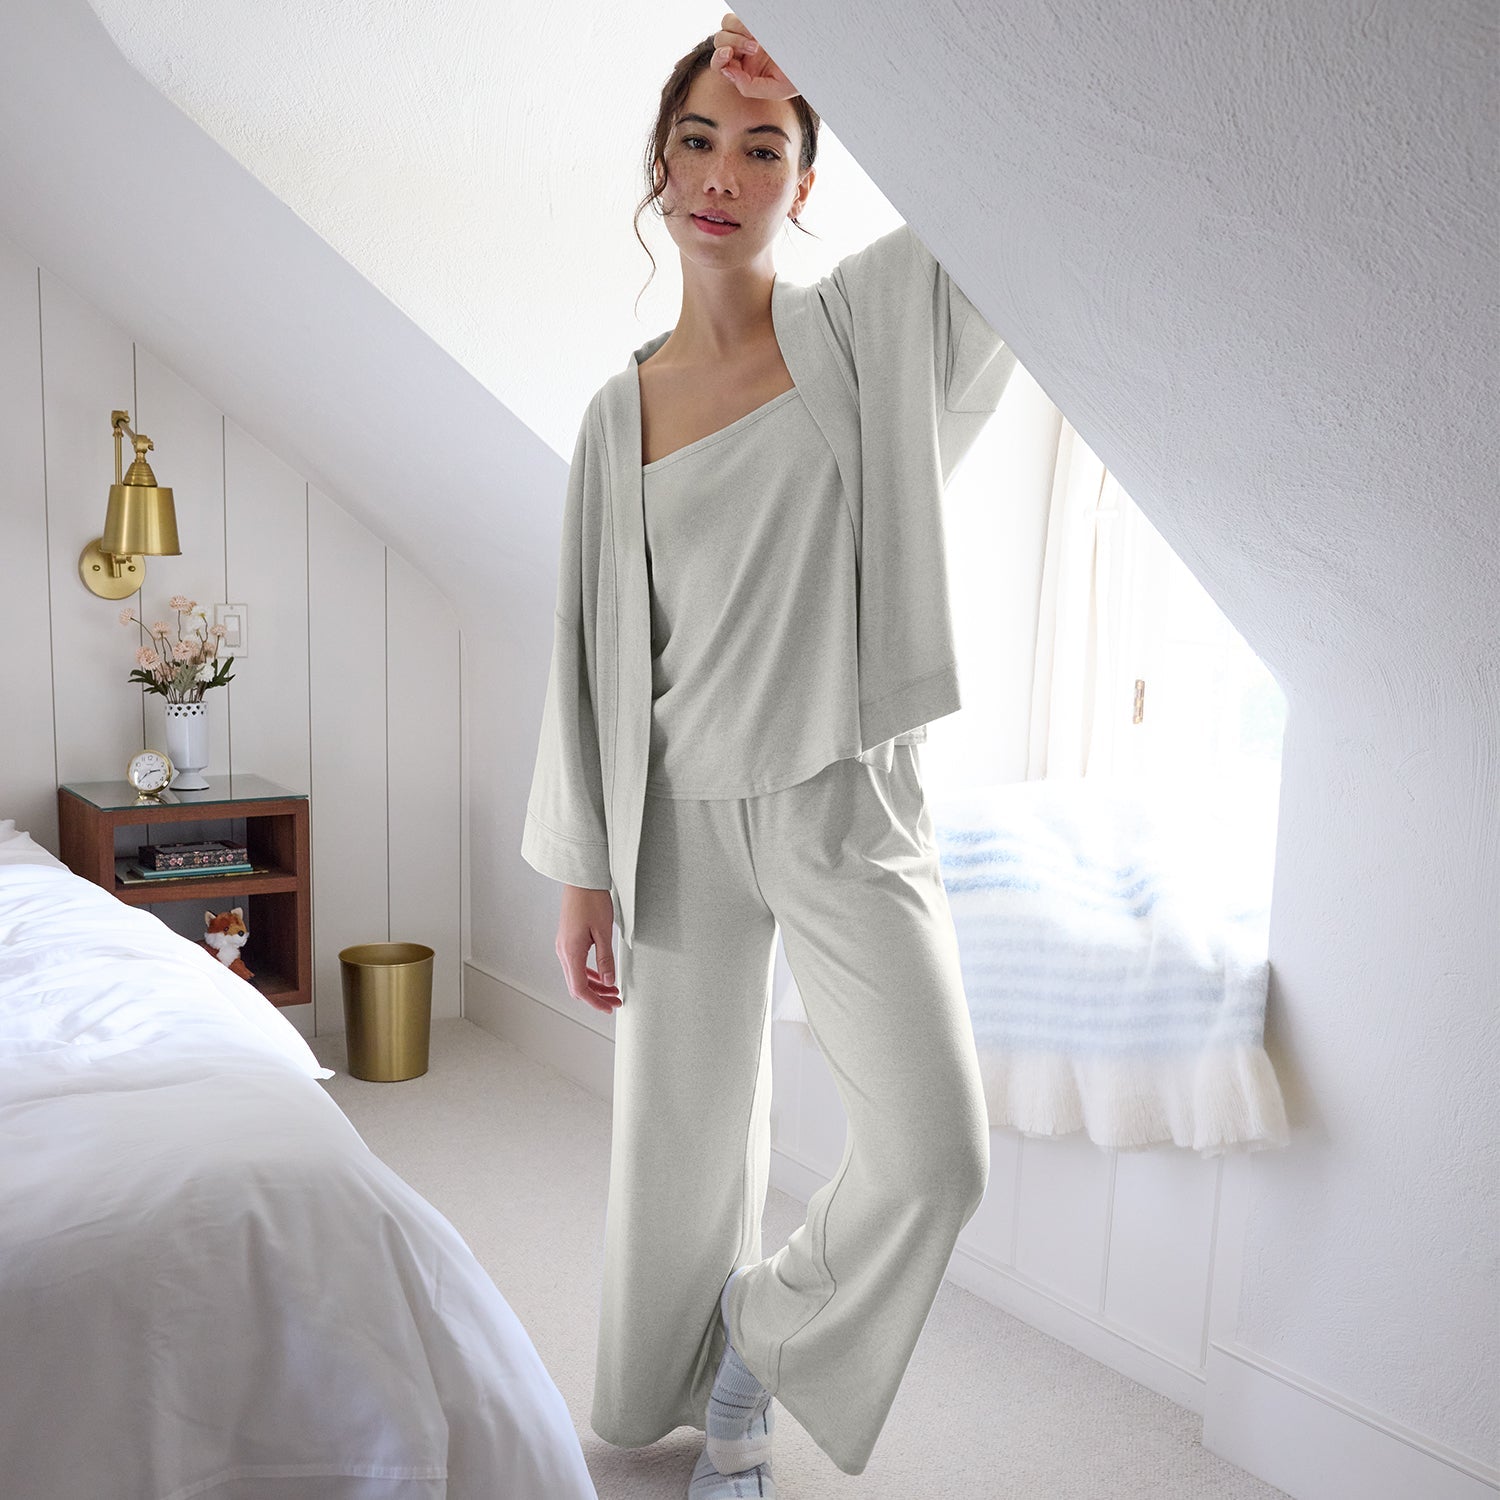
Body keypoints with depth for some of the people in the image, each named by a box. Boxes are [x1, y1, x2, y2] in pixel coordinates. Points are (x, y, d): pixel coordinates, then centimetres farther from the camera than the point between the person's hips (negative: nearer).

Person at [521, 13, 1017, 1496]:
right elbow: (597, 649, 6)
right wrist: (581, 871, 4)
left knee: (937, 1152, -12)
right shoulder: (619, 412, 5)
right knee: (689, 1138, 11)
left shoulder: (866, 322, 2)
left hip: (845, 801, -1)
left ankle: (765, 1333, 19)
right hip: (684, 811, 2)